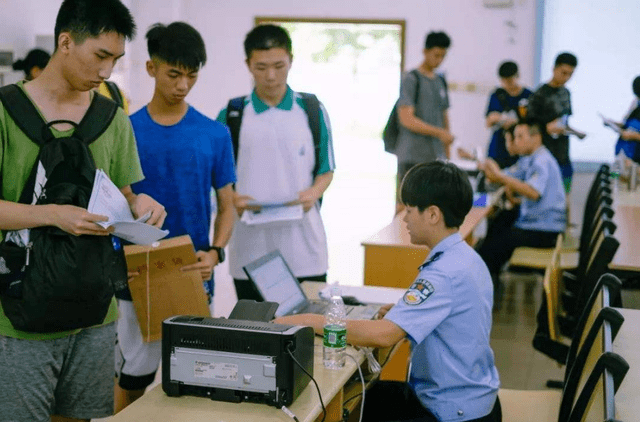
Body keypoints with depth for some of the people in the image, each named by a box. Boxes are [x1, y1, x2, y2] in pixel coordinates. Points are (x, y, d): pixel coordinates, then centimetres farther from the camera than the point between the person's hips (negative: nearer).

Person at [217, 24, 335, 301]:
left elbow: (326, 170, 10)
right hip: (250, 250, 0)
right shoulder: (231, 116, 4)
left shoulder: (312, 111, 5)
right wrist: (232, 198, -13)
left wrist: (313, 193, -11)